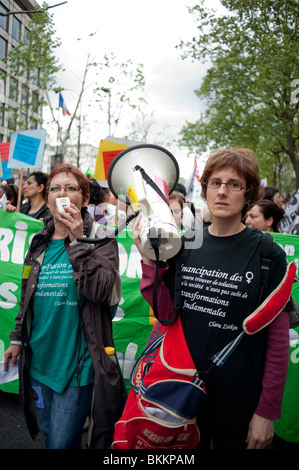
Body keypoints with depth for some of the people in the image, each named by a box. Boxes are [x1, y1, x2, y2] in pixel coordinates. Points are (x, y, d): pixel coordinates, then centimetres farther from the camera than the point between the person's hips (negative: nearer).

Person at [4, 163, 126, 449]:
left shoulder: (101, 240, -8)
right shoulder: (40, 243, 7)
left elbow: (98, 291, -22)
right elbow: (26, 297, 16)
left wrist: (78, 242, -24)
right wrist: (17, 338, 17)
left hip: (76, 362, -5)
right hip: (39, 358, 6)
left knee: (61, 442, 3)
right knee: (46, 432, 21)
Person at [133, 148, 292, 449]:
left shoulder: (268, 254, -12)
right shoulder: (185, 246, -2)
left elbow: (278, 341, -9)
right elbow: (166, 314, -4)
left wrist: (267, 412, -7)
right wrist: (149, 260, -16)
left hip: (239, 401, -3)